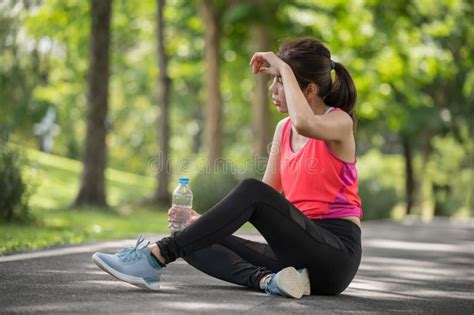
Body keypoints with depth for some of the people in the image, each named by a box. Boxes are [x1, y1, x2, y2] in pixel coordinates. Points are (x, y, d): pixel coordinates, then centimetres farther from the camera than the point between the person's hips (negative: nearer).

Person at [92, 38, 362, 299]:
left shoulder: (340, 122, -5)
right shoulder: (284, 129, 16)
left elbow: (305, 124, -32)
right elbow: (267, 198, 13)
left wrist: (285, 69, -19)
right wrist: (208, 221, 1)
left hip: (337, 253, -7)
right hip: (296, 248, 7)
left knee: (251, 191, -29)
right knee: (198, 241, -7)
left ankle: (157, 257, -29)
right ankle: (267, 279, -30)